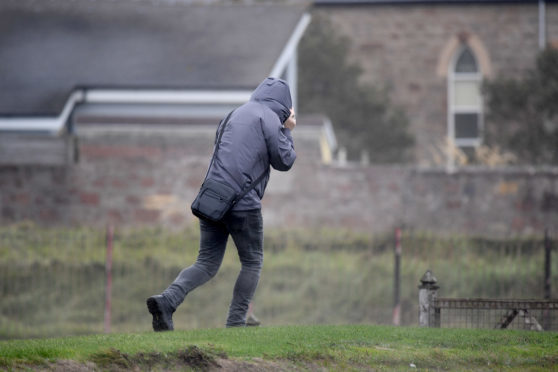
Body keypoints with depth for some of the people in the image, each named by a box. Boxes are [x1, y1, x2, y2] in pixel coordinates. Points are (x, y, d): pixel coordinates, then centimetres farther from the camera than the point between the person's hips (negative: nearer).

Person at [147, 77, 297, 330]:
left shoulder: (236, 114, 19)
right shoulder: (269, 119, -3)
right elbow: (283, 161, 0)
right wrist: (287, 132, 16)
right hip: (243, 203, -6)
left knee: (207, 263, 7)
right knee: (252, 262, 11)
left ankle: (167, 300, -15)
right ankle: (236, 323, 6)